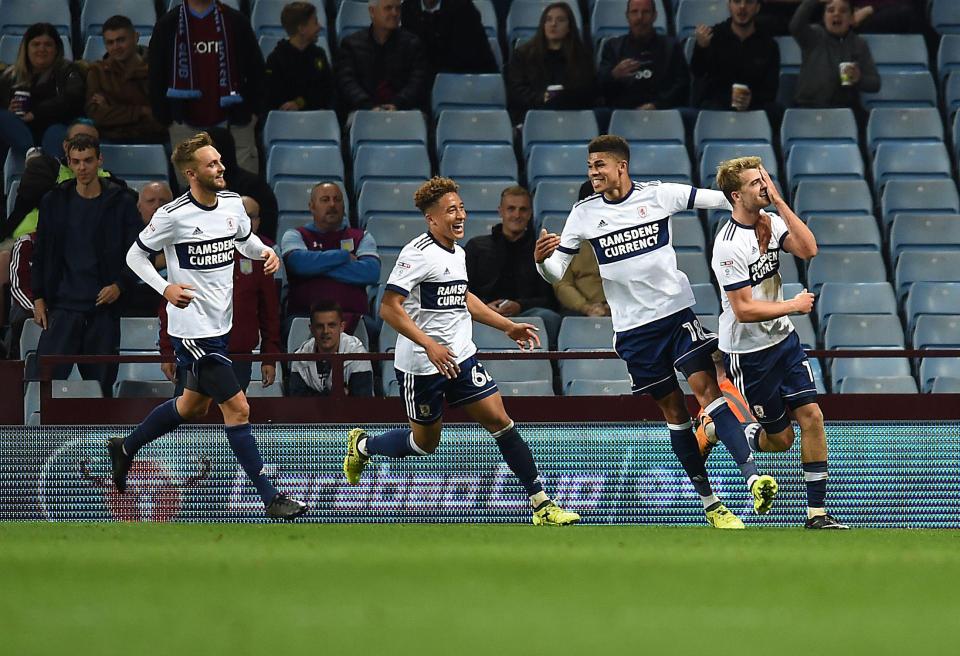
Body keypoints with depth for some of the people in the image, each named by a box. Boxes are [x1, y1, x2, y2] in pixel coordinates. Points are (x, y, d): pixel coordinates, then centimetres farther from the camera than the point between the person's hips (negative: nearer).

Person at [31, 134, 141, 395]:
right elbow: (41, 254, 12)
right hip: (63, 306, 1)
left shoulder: (121, 203, 2)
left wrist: (120, 285, -13)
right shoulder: (54, 201, 7)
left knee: (101, 380, 3)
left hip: (103, 307, -1)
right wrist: (38, 298, 4)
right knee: (48, 376, -13)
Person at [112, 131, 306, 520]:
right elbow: (135, 255, -5)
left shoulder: (232, 203, 3)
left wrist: (266, 253, -1)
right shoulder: (173, 216, -16)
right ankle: (270, 498, -5)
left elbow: (245, 240, 21)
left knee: (193, 406, 23)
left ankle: (125, 449, 42)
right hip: (192, 330, -8)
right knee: (237, 408, -9)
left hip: (220, 326, 8)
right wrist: (166, 288, -20)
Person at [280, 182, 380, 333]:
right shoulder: (294, 235, 17)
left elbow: (371, 272, -1)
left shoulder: (361, 237, 20)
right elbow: (298, 262, -8)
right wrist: (344, 256, 1)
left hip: (351, 317, 1)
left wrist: (319, 265, -2)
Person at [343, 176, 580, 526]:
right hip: (421, 366, -7)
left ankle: (541, 504, -5)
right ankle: (362, 445, 37)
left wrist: (507, 326, 26)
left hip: (461, 358, 7)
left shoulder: (457, 254, 10)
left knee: (500, 421, -4)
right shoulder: (418, 253, -16)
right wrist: (430, 345, -29)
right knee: (424, 442, 8)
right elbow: (389, 307, -22)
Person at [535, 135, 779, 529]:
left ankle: (752, 476, -26)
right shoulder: (584, 214, 1)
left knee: (706, 388, -18)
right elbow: (556, 272, 4)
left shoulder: (658, 195, -3)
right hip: (633, 327, 2)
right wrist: (542, 260, -18)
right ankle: (710, 503, 11)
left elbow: (718, 199, -1)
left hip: (677, 311, -2)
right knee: (673, 410, 4)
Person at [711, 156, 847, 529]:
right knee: (780, 438, 2)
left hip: (783, 339, 6)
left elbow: (807, 250, -16)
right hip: (748, 354, -6)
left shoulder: (771, 221, 0)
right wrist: (794, 306, -14)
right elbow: (744, 309, -23)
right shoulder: (729, 245, -22)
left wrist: (778, 201, -19)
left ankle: (817, 513, -2)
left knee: (811, 416, -6)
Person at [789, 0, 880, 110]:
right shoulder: (813, 36, 5)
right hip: (809, 108, -2)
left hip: (847, 110, 2)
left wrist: (859, 79, -15)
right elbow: (795, 26, -18)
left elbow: (875, 83, 8)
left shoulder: (859, 44, 11)